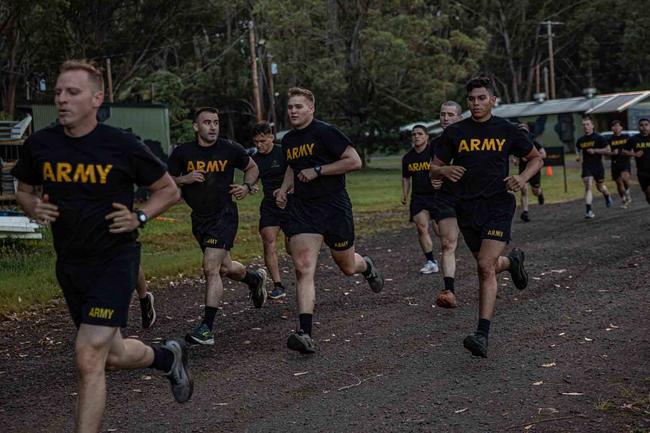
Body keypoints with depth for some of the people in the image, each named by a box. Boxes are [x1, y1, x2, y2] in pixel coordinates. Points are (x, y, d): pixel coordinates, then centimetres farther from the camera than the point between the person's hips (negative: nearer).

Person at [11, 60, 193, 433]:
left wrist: (139, 217, -15)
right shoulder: (40, 145, -2)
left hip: (115, 260, -5)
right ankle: (168, 356, 48)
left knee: (89, 357, -14)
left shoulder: (122, 146, -12)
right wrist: (34, 208, -7)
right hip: (69, 263, 5)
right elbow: (24, 191, 15)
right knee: (113, 356, 17)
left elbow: (169, 190, 1)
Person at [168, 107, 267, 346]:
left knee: (211, 268, -15)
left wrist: (247, 186, -7)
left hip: (224, 215, -4)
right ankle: (255, 278, 51)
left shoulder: (231, 149, -6)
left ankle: (207, 328, -10)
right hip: (199, 218, 4)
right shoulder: (182, 152, -3)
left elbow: (252, 167, 12)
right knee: (225, 268, 18)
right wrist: (183, 179, -16)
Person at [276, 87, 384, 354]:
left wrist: (318, 170, -17)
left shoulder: (325, 132, -10)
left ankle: (367, 267, 53)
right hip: (302, 210, 4)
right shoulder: (288, 140, 11)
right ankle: (305, 334, -19)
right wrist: (284, 189, 12)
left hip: (334, 207, -4)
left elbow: (354, 161, -15)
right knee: (303, 269, -14)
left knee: (347, 267, 13)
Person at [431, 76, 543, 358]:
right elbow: (435, 170, 9)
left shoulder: (507, 131, 2)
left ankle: (482, 335, -16)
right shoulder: (454, 133, 4)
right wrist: (445, 171, -15)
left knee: (486, 267, -16)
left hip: (498, 206, -3)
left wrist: (523, 178, -6)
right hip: (466, 209, 3)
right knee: (486, 266, 15)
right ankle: (513, 260, 52)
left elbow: (536, 158, 14)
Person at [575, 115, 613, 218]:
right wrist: (579, 156, 3)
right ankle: (588, 211, -19)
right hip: (586, 166, 2)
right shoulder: (580, 140, 4)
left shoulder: (599, 138, -8)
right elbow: (577, 148, 23)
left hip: (598, 166, -1)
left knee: (600, 187, 14)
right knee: (588, 187, -14)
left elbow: (608, 150, -8)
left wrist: (595, 150, -18)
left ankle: (607, 196, 50)